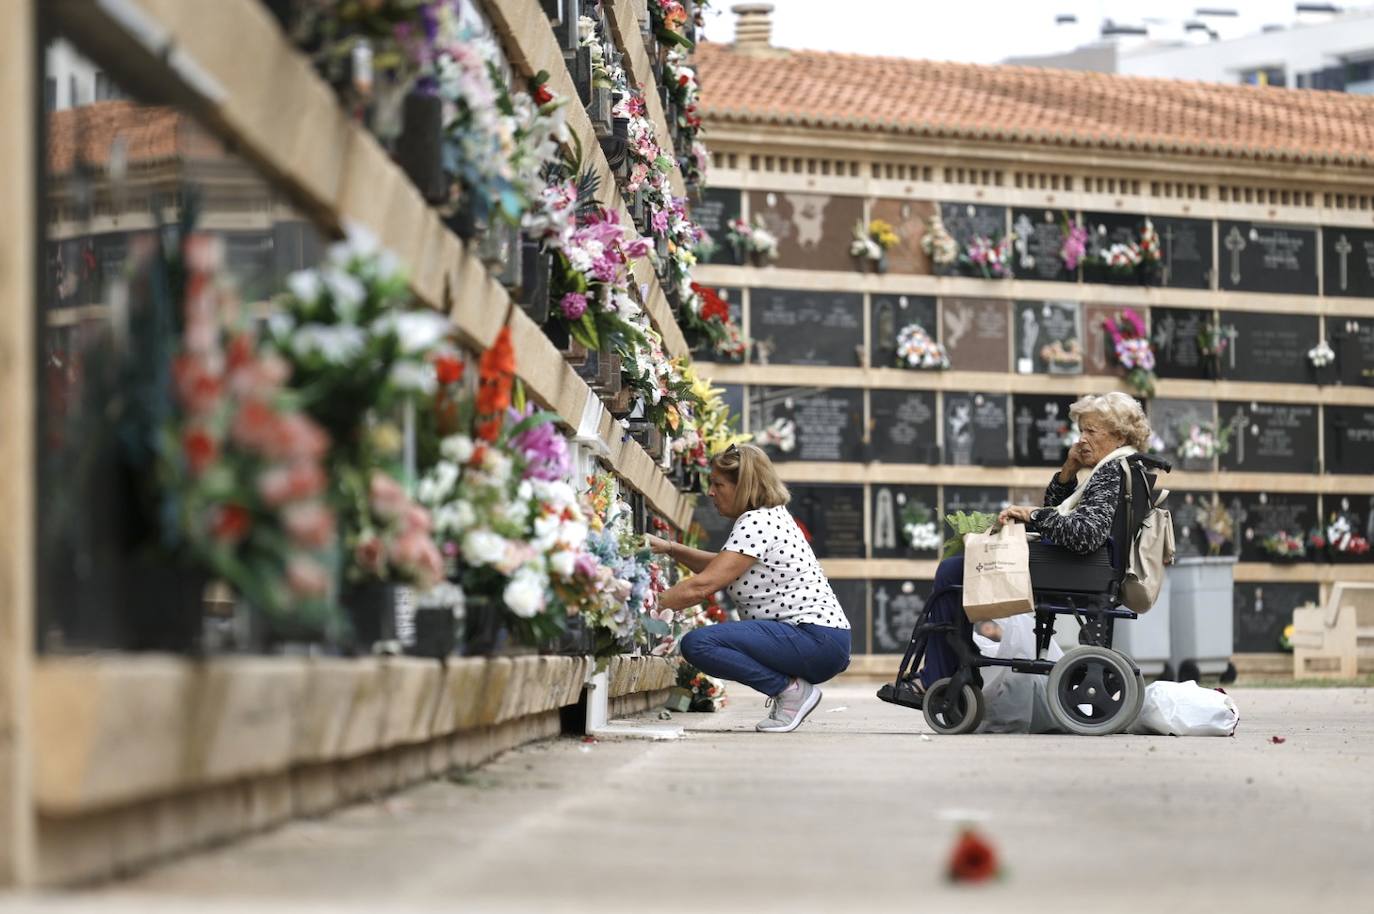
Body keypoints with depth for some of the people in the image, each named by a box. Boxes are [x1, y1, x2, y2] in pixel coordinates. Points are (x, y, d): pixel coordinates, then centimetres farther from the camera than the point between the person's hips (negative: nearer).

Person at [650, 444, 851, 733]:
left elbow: (701, 586, -19)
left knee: (698, 644, -21)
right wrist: (670, 549, 20)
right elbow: (720, 566, 31)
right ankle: (792, 685, 11)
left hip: (816, 642, -10)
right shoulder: (768, 517, 17)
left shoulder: (756, 524, -13)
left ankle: (790, 689, -11)